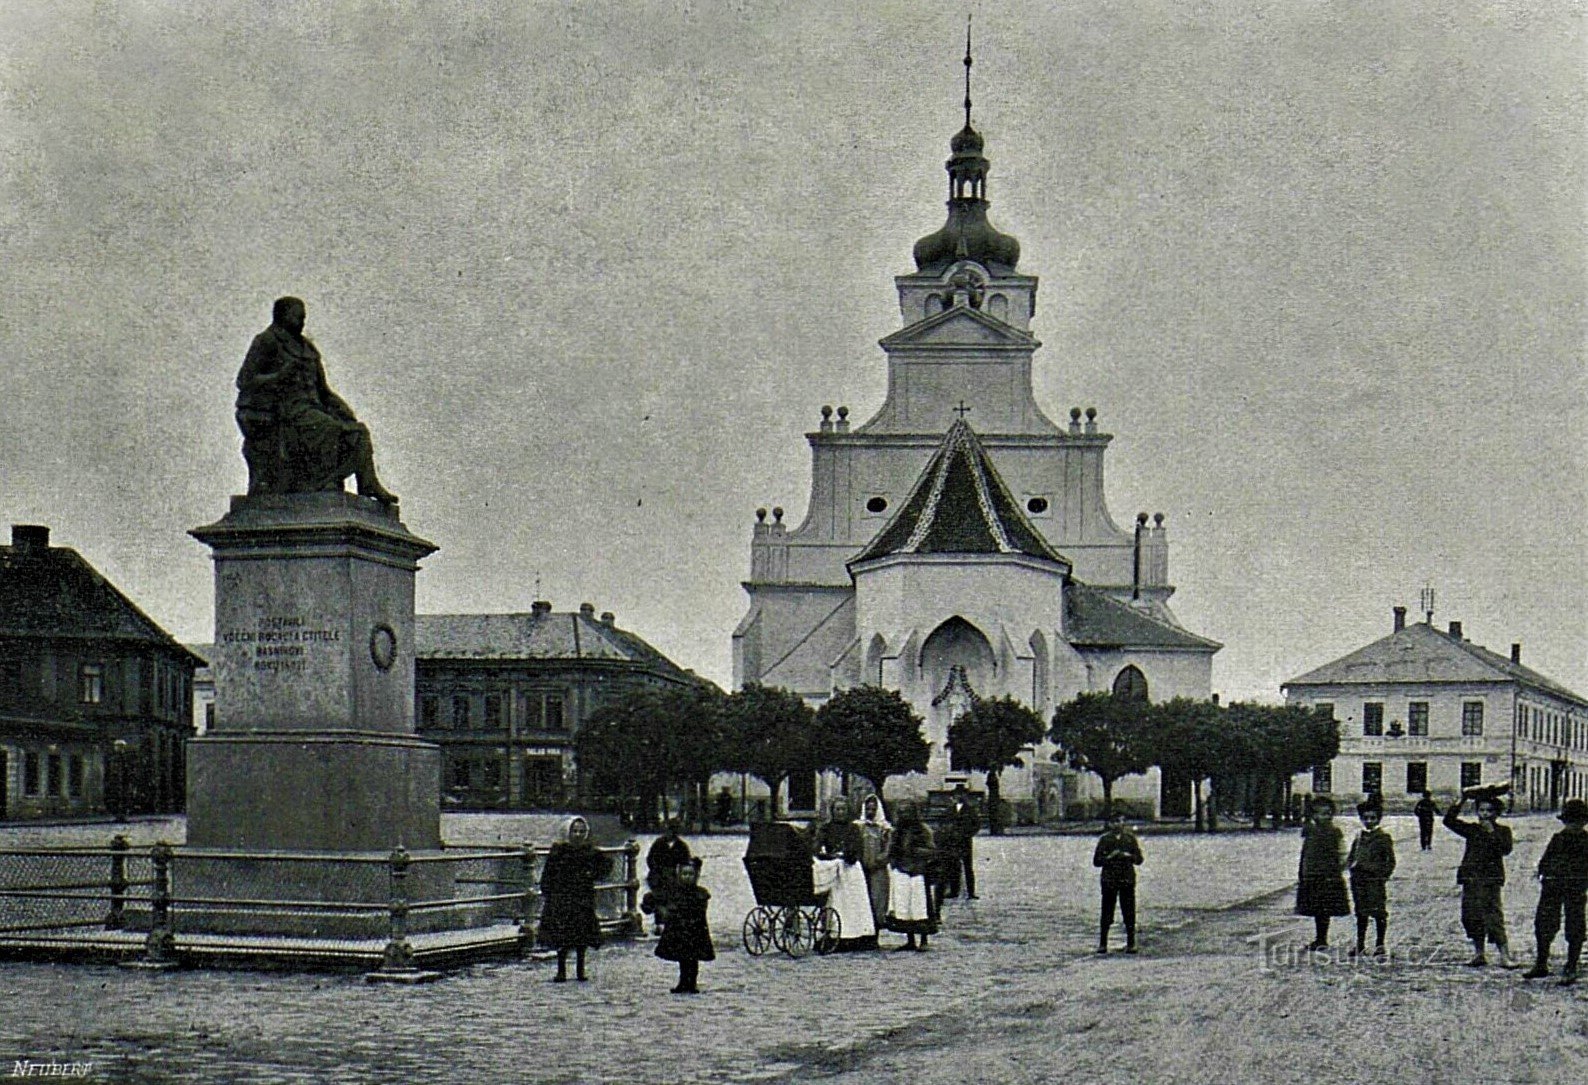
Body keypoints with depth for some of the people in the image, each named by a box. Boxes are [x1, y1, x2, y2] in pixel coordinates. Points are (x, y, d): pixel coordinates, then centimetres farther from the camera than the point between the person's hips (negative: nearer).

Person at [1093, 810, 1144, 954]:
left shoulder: (1130, 838, 7)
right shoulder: (1104, 839, 3)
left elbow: (1139, 859, 6)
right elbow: (1096, 861, 2)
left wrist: (1128, 856, -11)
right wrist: (1110, 857, -13)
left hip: (1127, 879, 1)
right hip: (1109, 880, -1)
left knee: (1129, 914, 0)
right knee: (1107, 915, 0)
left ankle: (1131, 944, 6)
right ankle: (1102, 944, 8)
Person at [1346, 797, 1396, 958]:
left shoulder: (1383, 837, -3)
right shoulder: (1359, 837, 12)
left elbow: (1390, 861, -3)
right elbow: (1351, 856, 20)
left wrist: (1383, 875, -11)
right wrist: (1351, 866, 2)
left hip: (1375, 880, -5)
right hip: (1358, 879, 5)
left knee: (1378, 912, -2)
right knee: (1361, 912, 12)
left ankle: (1379, 945, 7)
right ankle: (1360, 944, 20)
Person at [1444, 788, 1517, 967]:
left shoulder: (1502, 831, 5)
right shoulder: (1472, 829, 15)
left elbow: (1506, 849, -12)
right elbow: (1449, 820, 9)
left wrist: (1491, 832, -15)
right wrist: (1461, 799, 5)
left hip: (1490, 880, -5)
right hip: (1470, 878, 5)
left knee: (1494, 918, -13)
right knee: (1471, 917, 6)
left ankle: (1505, 956, -12)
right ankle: (1478, 954, 17)